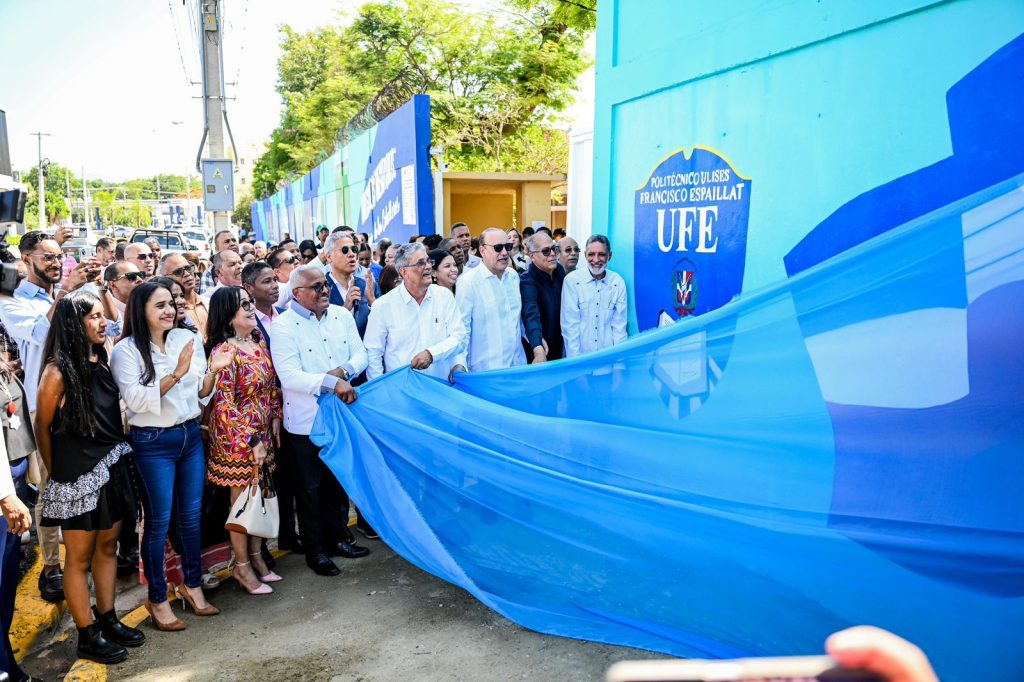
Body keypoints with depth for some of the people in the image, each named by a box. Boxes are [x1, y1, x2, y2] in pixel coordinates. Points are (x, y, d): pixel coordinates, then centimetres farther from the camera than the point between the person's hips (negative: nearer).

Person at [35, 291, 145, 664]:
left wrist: (118, 454, 4)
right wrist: (56, 472, 3)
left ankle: (107, 619, 31)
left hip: (112, 466, 7)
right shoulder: (58, 371, -15)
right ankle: (88, 636, 19)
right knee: (79, 557, 7)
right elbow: (42, 427, -6)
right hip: (78, 474, -6)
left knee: (107, 547, 17)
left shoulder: (103, 361, 3)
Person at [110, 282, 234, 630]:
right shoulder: (126, 350, -10)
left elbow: (200, 392, 7)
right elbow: (135, 400, -19)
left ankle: (192, 584, 31)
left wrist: (213, 370, -12)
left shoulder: (187, 338, 2)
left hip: (191, 434, 5)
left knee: (191, 515, 14)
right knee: (158, 522, 5)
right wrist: (176, 374, -27)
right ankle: (157, 598, 21)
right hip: (153, 443, -4)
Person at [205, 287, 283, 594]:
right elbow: (223, 403, -20)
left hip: (264, 433, 7)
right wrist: (251, 442, -18)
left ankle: (256, 558, 33)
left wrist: (275, 420, 7)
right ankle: (242, 566, 25)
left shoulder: (258, 341, 3)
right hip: (238, 438, -7)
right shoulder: (224, 350, -19)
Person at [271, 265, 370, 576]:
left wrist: (344, 370, -16)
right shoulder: (283, 325, -13)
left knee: (339, 480, 18)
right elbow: (289, 376, -21)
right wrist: (332, 383, -28)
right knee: (310, 487, 10)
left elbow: (360, 354, 4)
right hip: (306, 419, -5)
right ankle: (314, 550, 26)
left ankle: (336, 536, 37)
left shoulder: (342, 315, 3)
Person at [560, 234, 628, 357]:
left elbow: (619, 325, 2)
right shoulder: (571, 280, -7)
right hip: (580, 356, -2)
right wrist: (575, 360, -12)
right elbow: (570, 324, -8)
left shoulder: (618, 282, 0)